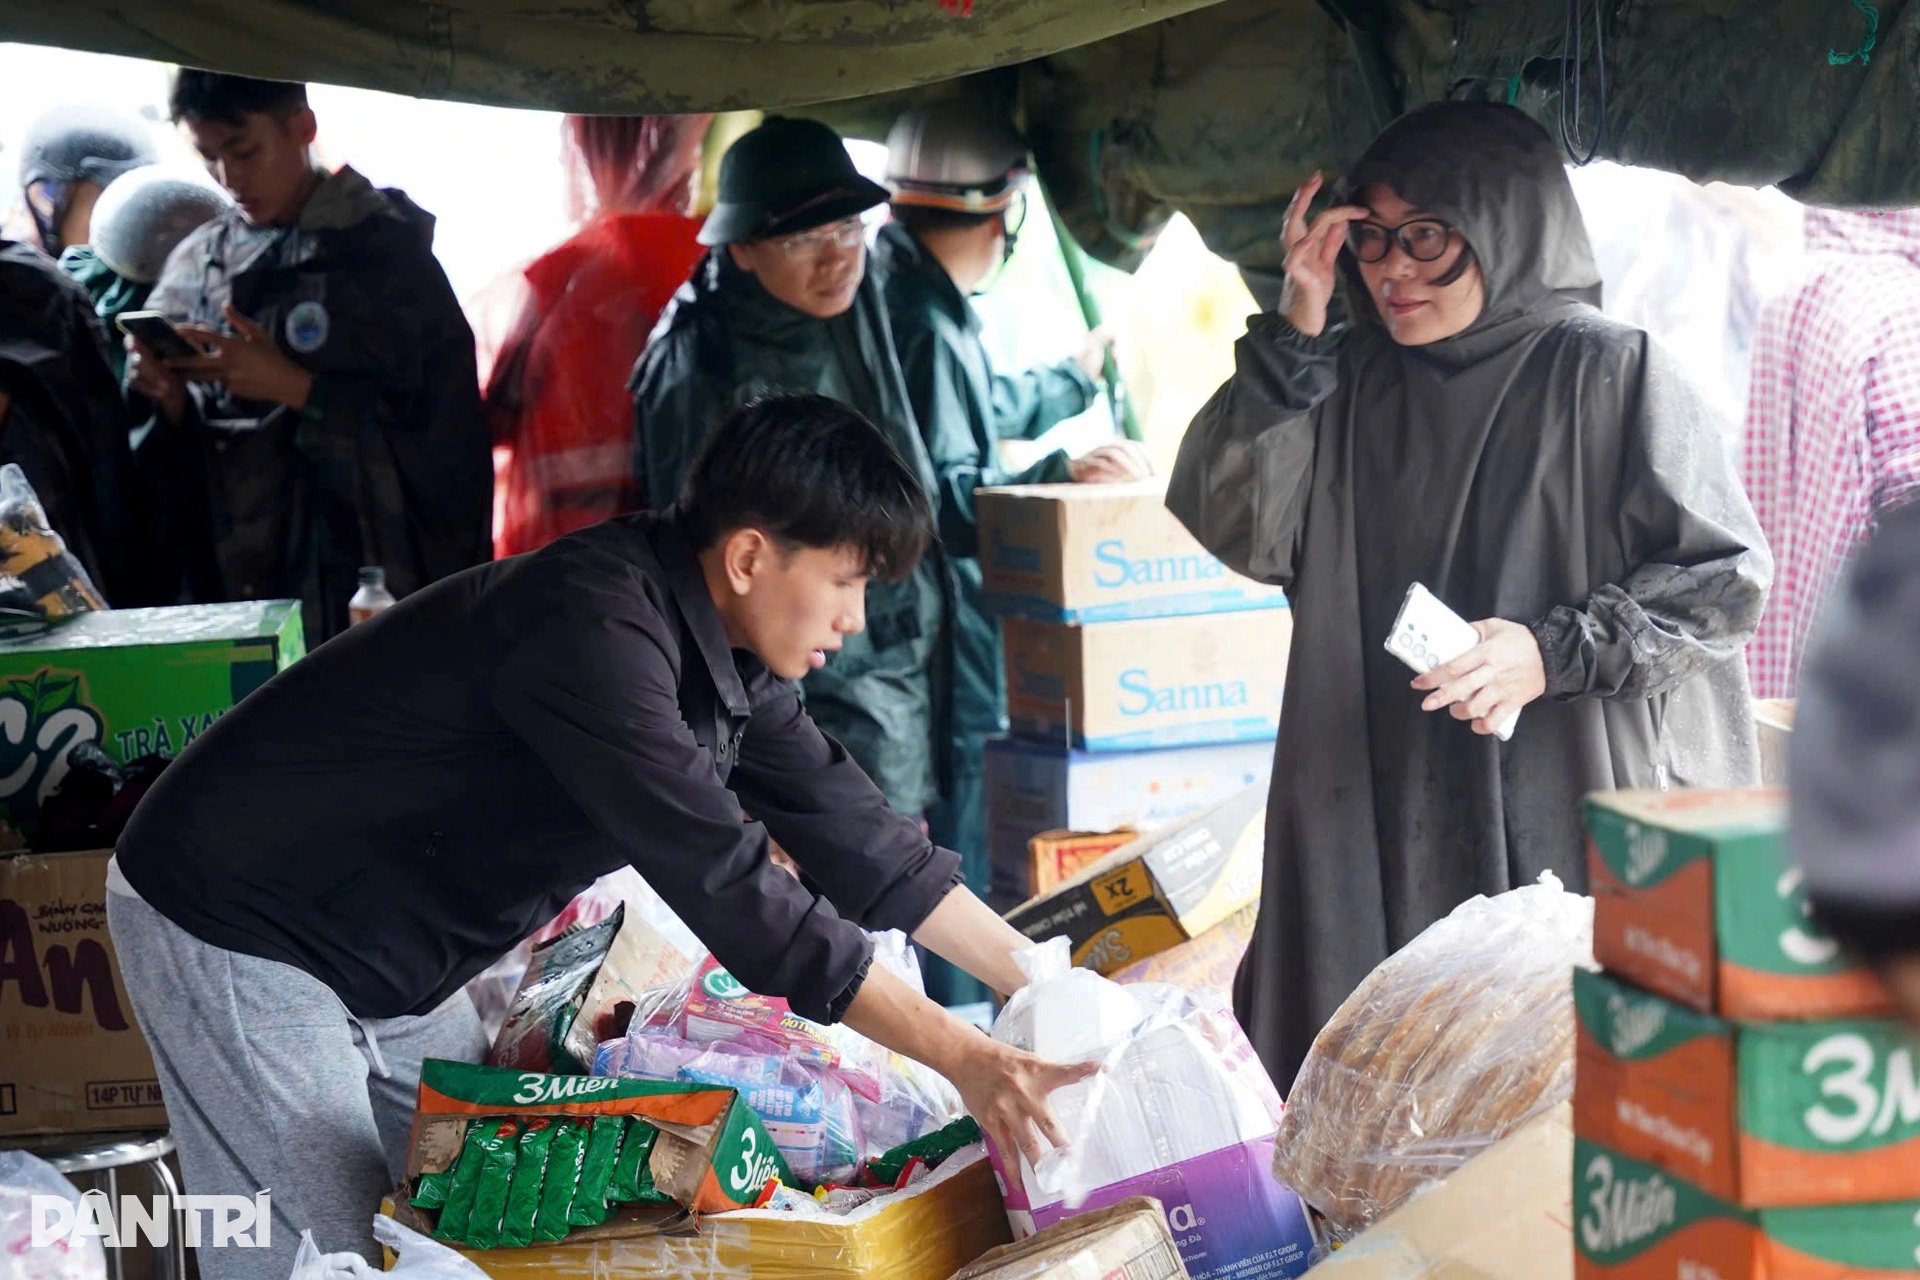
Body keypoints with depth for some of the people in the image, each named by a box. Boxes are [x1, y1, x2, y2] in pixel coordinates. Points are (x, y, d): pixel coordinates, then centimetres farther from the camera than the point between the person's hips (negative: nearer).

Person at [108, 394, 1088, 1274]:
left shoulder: (723, 651, 0)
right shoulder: (596, 628, -30)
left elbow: (857, 836, 5)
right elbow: (728, 887, -33)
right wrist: (961, 1058, -30)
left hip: (387, 967, 9)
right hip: (238, 935, -9)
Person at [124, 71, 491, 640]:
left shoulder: (386, 248, -4)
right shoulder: (194, 264, 10)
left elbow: (447, 432, -11)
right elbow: (182, 452, 14)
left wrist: (295, 388, -16)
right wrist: (170, 401, -7)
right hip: (229, 583, 4)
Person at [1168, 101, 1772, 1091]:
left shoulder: (1609, 371, -2)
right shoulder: (1344, 380, 12)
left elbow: (1724, 575, -3)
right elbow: (1233, 526, 0)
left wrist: (1556, 653, -15)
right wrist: (1295, 331, -5)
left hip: (1578, 815, -4)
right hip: (1383, 824, 4)